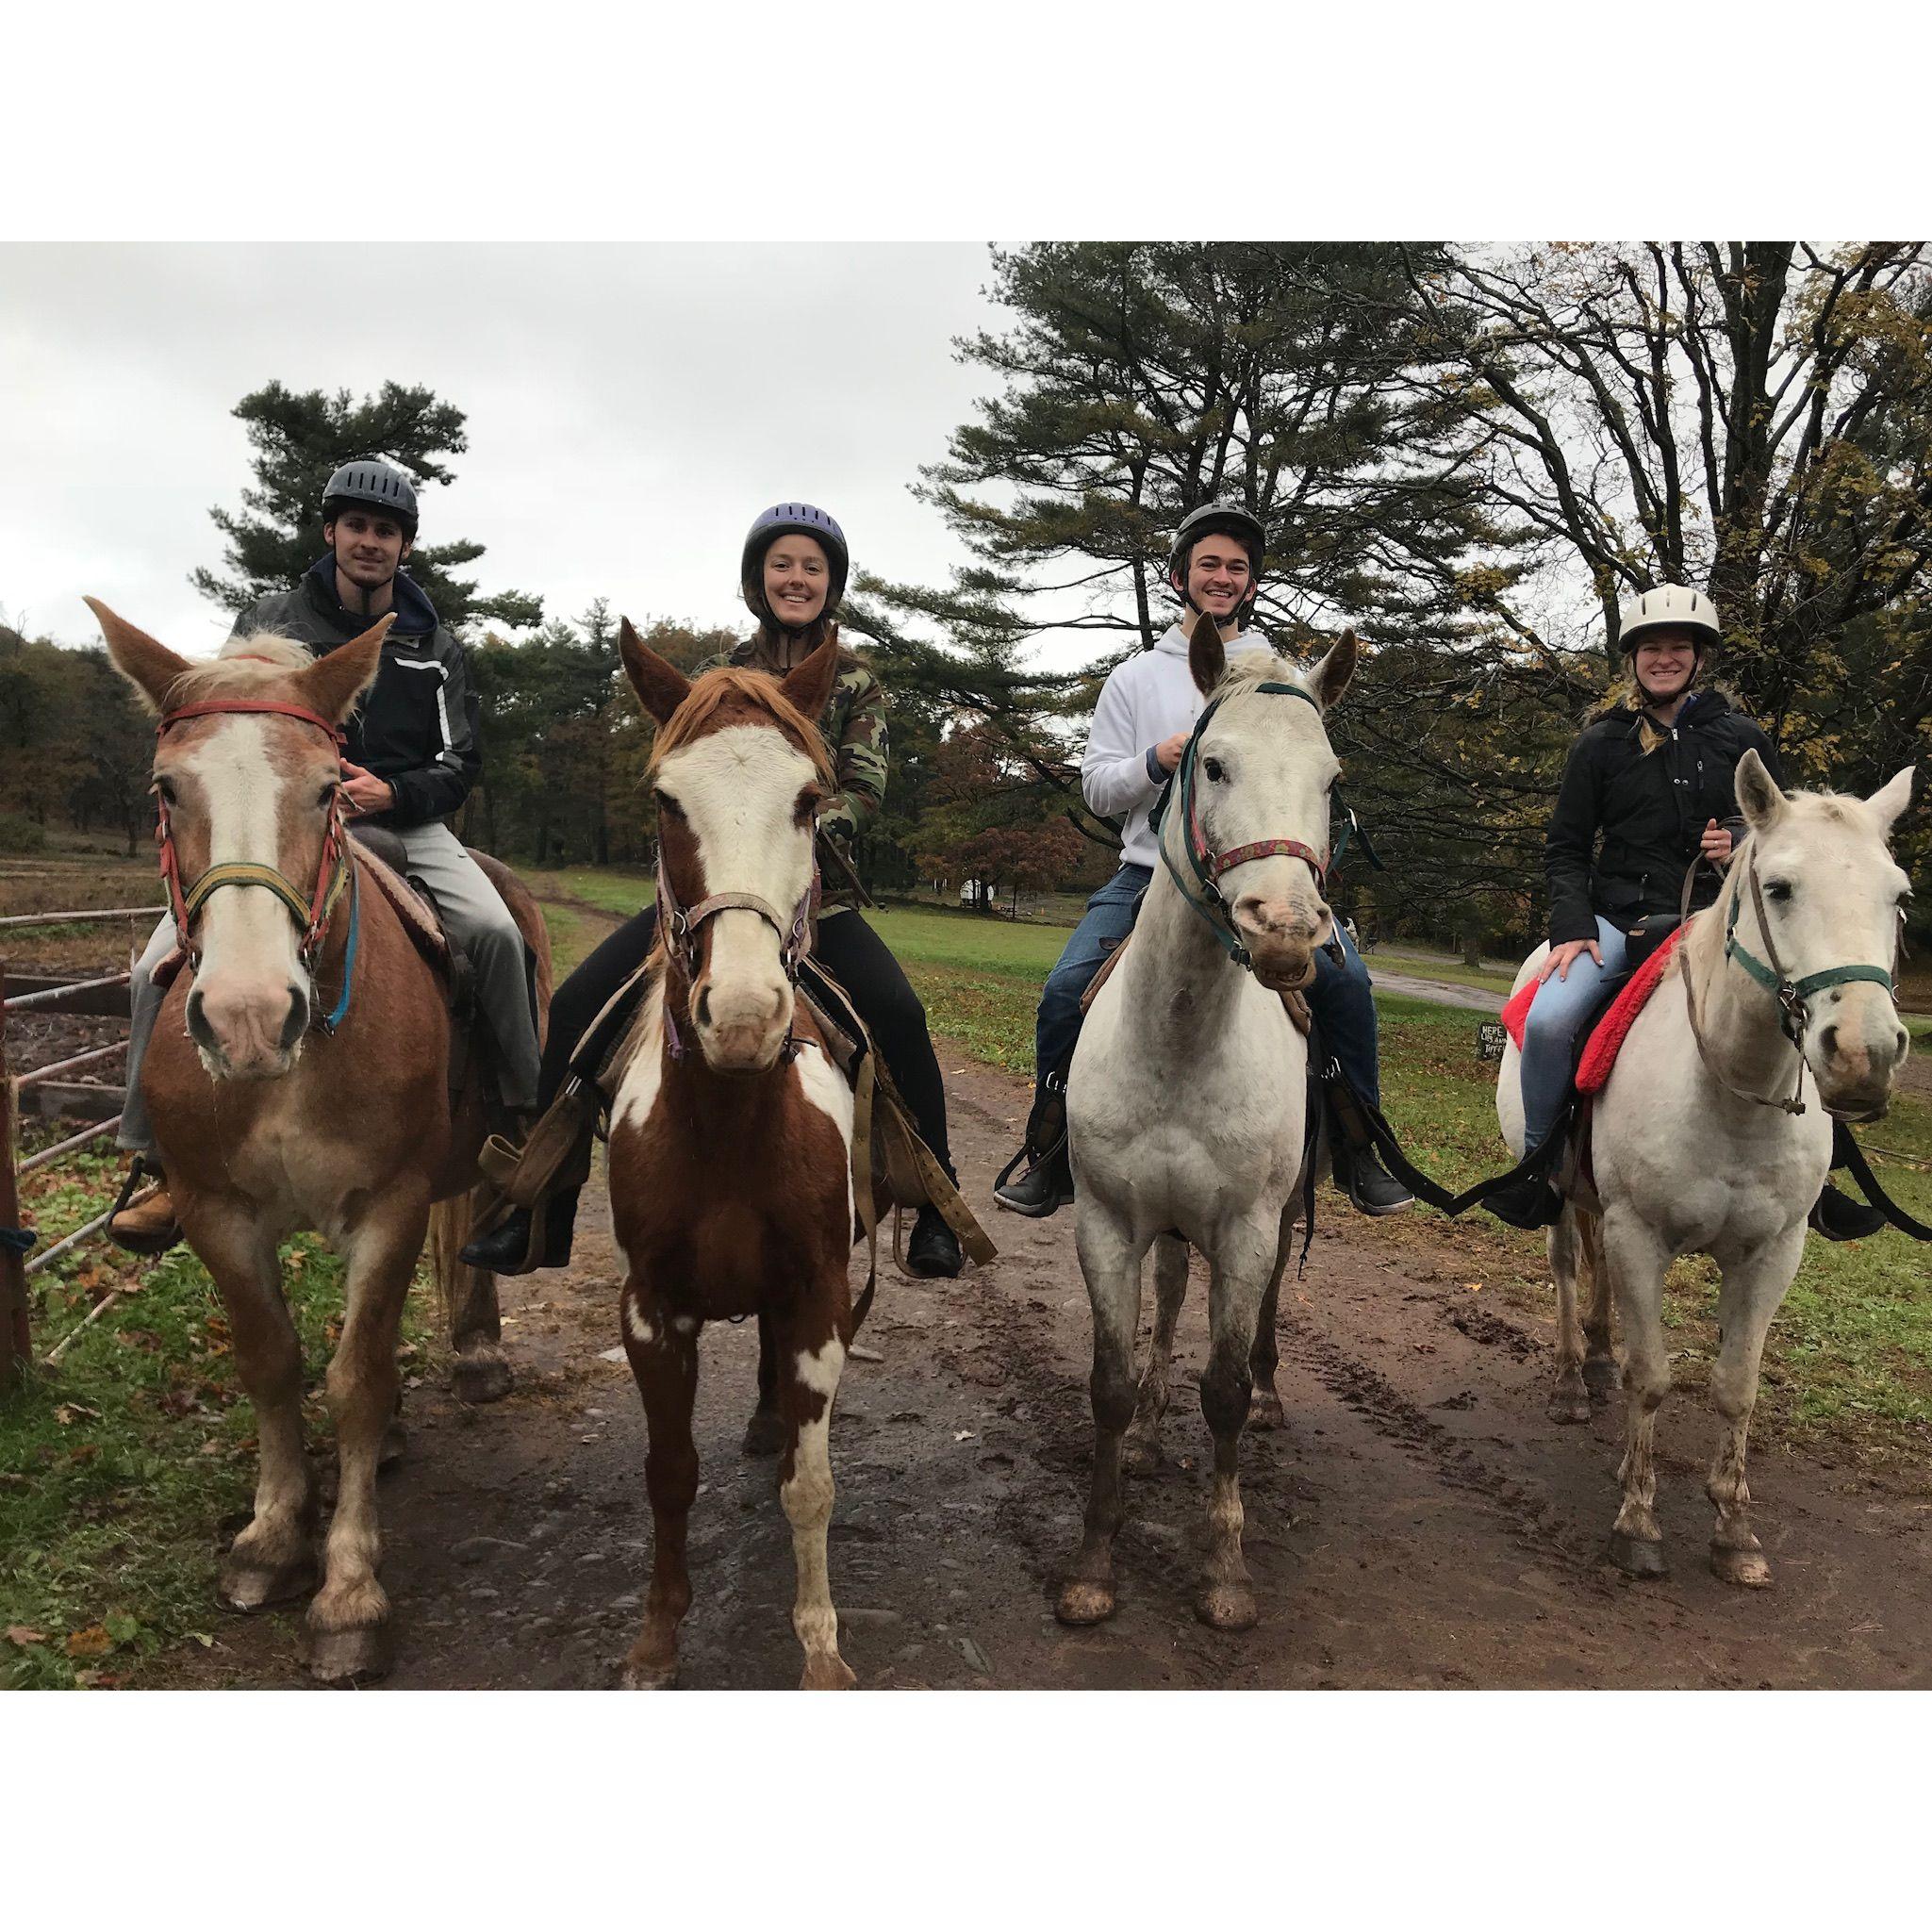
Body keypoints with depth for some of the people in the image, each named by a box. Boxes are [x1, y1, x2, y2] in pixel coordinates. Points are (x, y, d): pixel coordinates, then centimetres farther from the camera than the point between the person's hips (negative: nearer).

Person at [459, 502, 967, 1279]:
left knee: (898, 1012, -30)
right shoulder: (719, 675, 13)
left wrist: (806, 832, -22)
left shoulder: (856, 682, 8)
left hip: (815, 887, -2)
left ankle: (935, 1210, -14)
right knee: (578, 1004, -11)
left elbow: (865, 788, -3)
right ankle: (541, 1215, 0)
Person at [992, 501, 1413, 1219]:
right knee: (1066, 989, -18)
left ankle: (1357, 1148, -2)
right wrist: (1156, 762, -10)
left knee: (1346, 980, -21)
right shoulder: (1136, 677, 13)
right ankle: (1051, 1154, 0)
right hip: (1153, 868, 0)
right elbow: (1096, 785, 9)